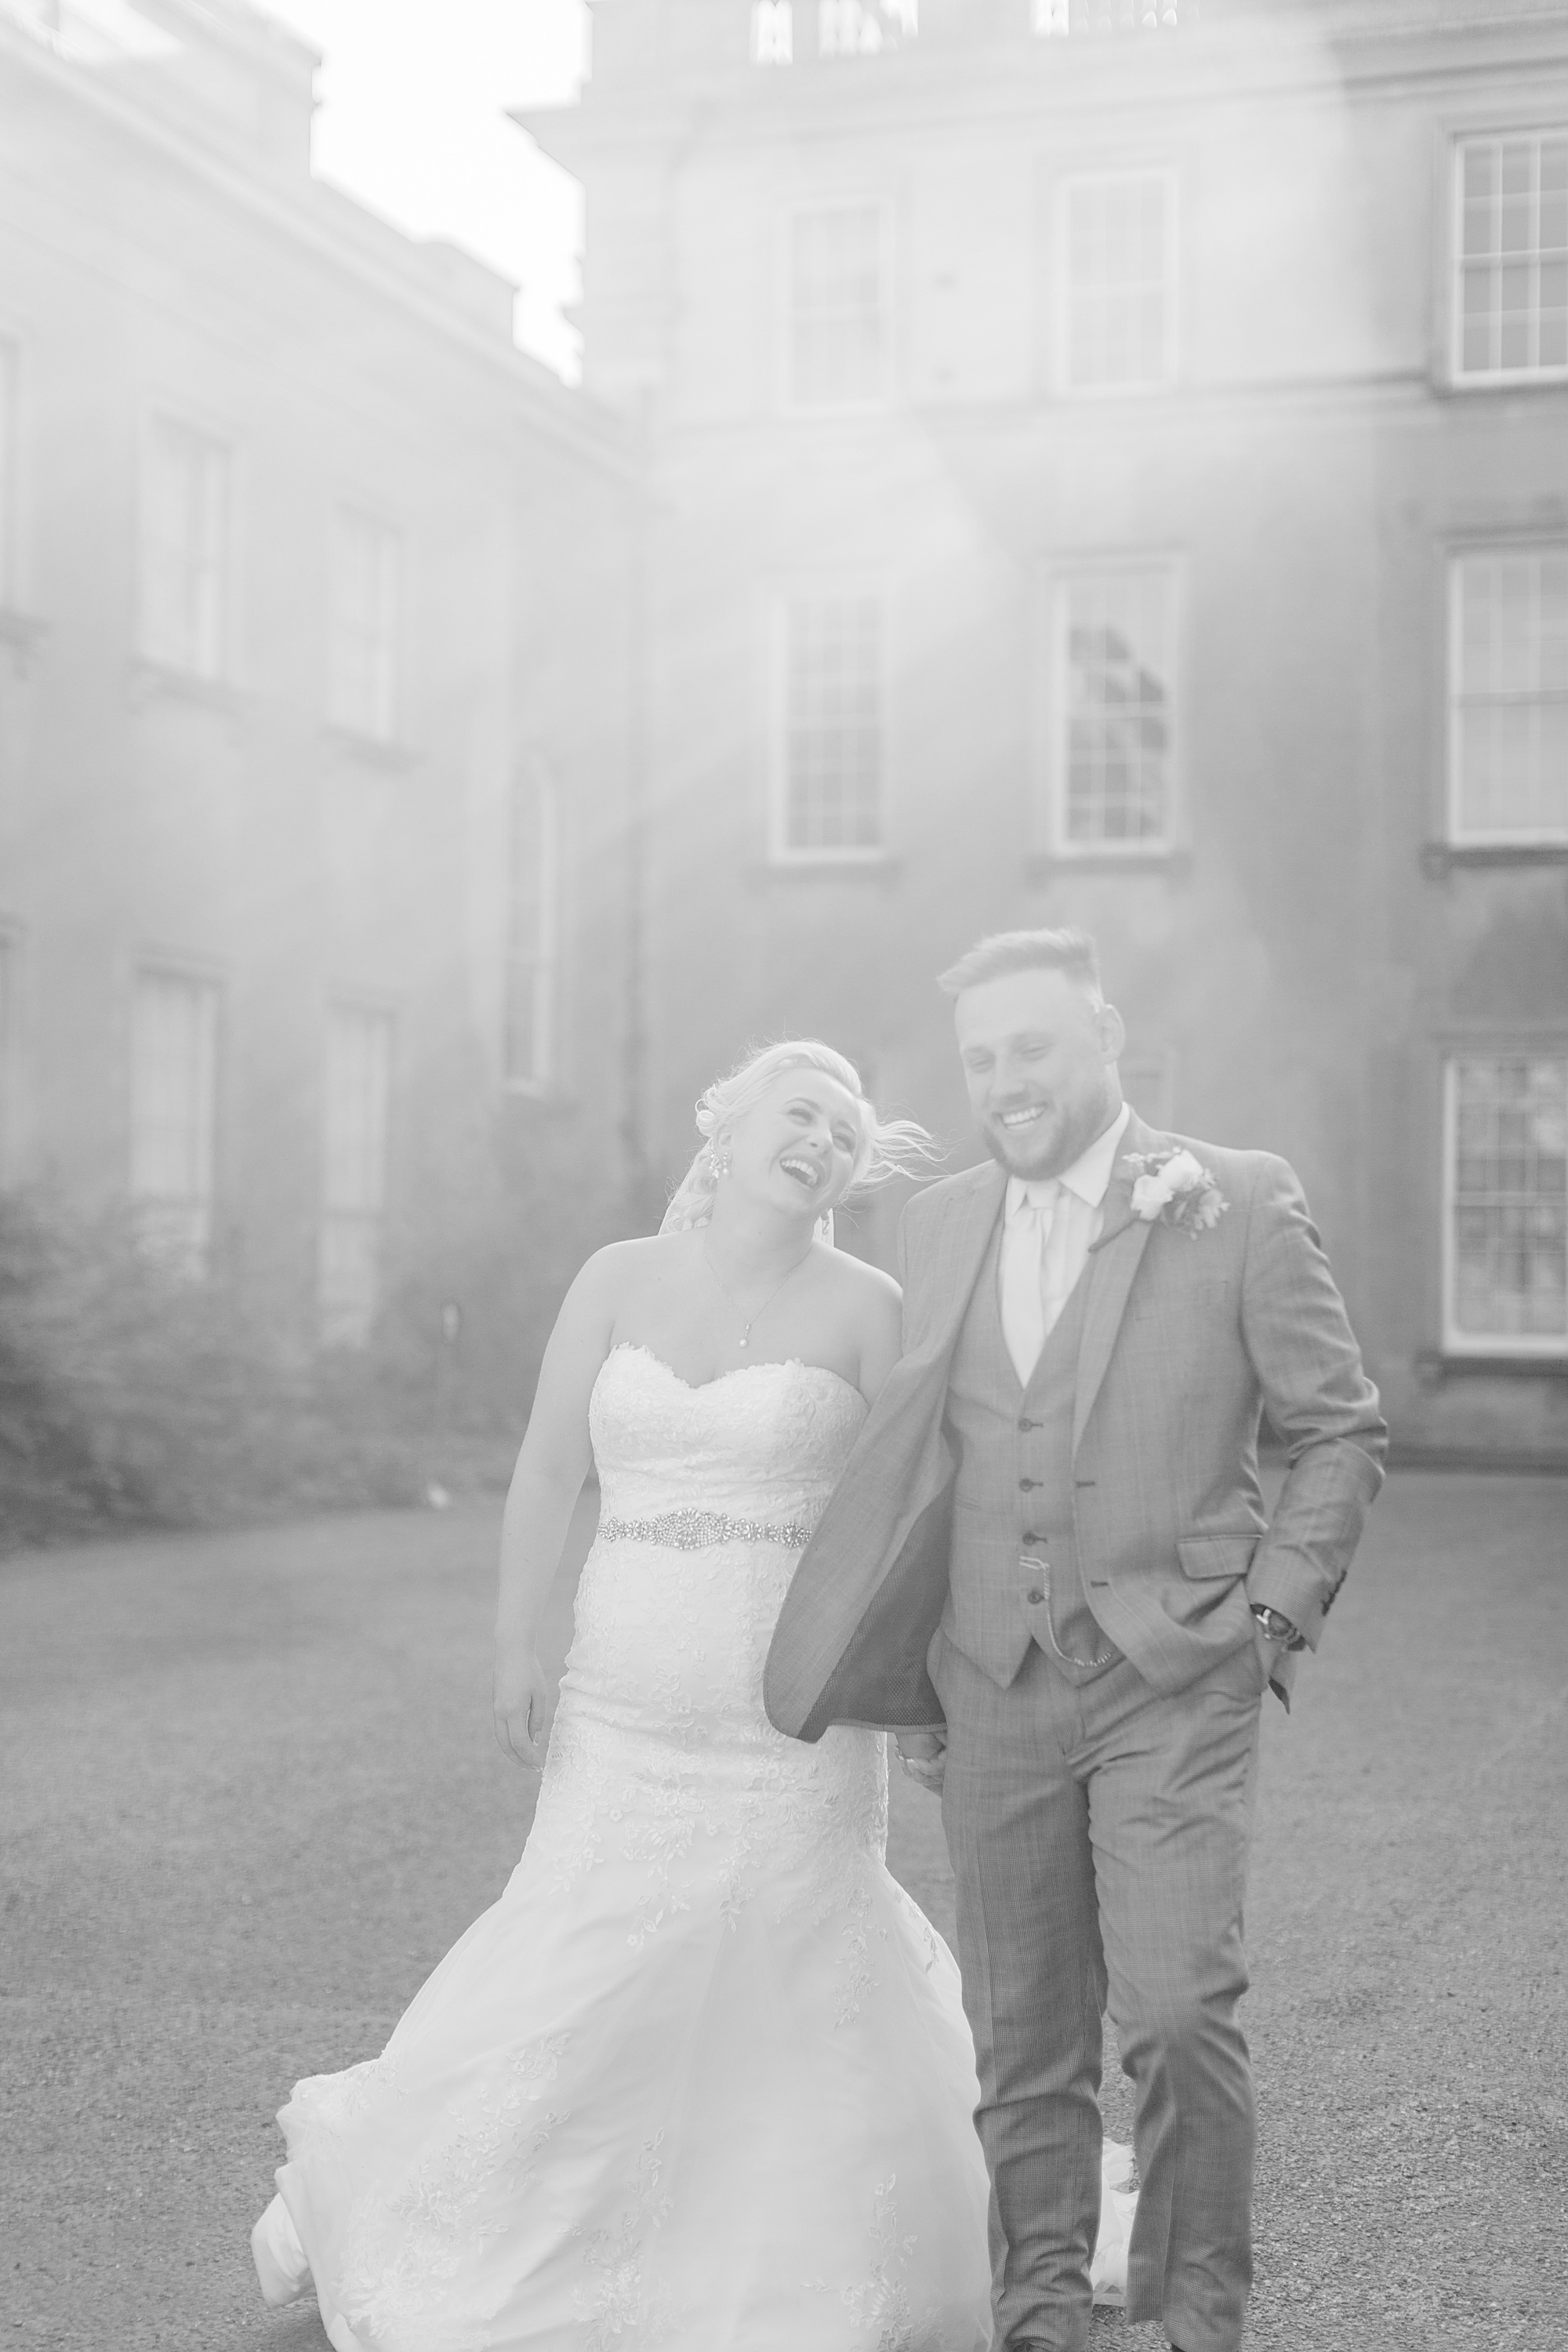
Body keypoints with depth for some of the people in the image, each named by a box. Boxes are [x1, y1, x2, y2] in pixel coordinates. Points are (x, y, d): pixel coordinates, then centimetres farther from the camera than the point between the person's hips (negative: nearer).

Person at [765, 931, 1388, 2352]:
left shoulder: (1242, 1204, -2)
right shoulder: (940, 1224, 10)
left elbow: (1342, 1429, 3)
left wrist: (1278, 1609, -6)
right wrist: (915, 1680, 14)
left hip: (1177, 1683, -4)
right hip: (995, 1692, 4)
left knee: (1179, 2011, -12)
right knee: (1026, 2037, 8)